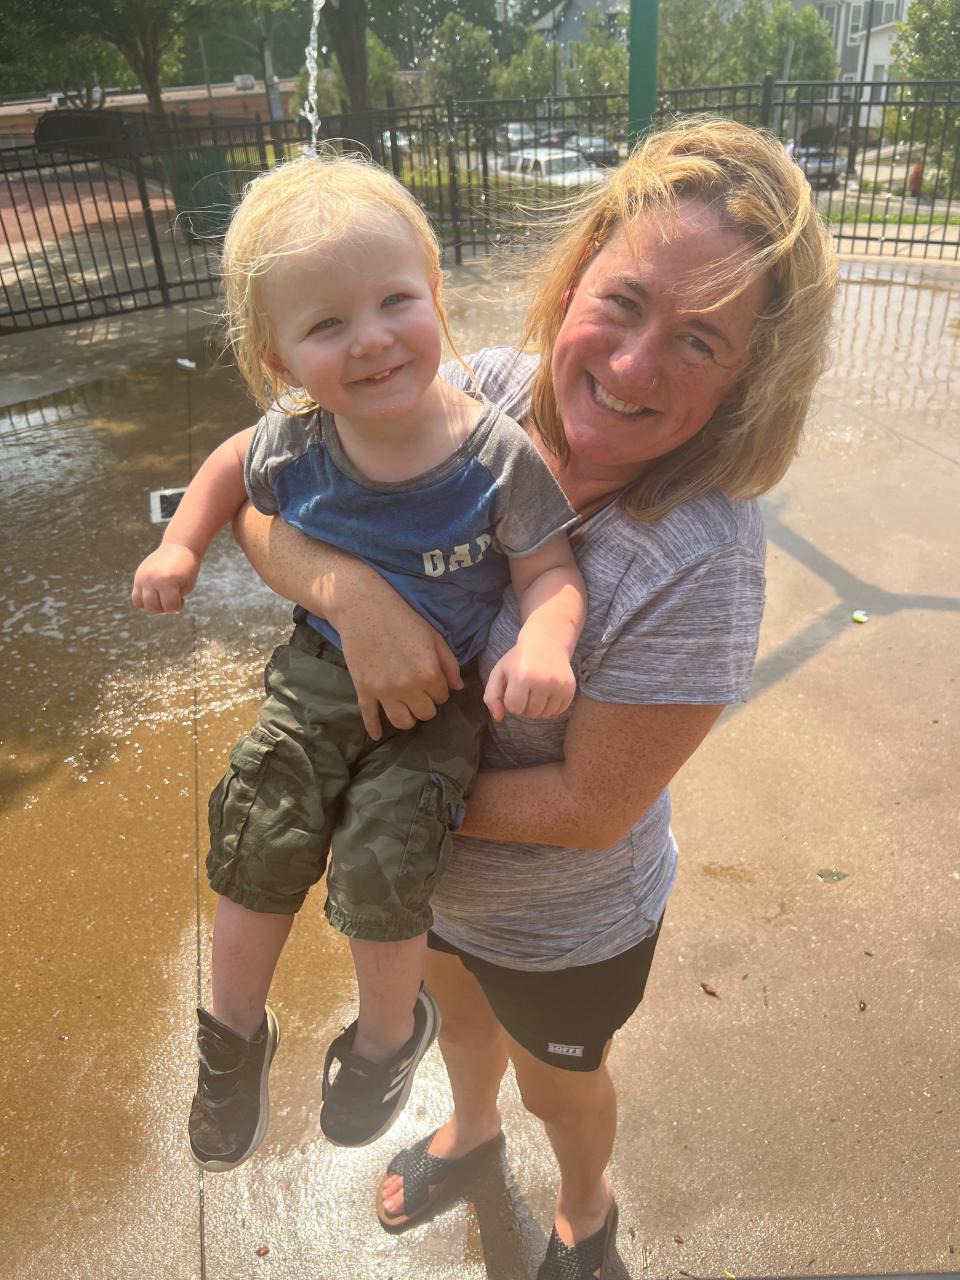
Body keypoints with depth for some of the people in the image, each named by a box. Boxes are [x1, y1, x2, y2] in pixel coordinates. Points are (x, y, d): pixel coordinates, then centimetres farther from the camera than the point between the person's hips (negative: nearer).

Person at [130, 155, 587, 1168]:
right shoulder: (290, 445, -12)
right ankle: (234, 1034, 31)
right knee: (258, 846, 0)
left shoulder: (497, 455, -22)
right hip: (318, 675, 4)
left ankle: (389, 1031, 22)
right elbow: (234, 461, 11)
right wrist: (180, 545, 2)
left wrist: (544, 642, -35)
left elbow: (549, 568, -15)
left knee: (379, 866, -14)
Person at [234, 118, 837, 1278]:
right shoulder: (482, 394, -21)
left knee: (556, 1081, 28)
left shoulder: (702, 562, -35)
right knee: (453, 1004, 35)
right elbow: (261, 498, -17)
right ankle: (469, 1129, 74)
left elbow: (590, 806, -28)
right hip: (426, 873, 5)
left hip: (561, 926, -4)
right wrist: (348, 586, -36)